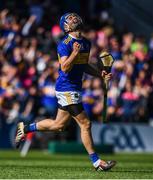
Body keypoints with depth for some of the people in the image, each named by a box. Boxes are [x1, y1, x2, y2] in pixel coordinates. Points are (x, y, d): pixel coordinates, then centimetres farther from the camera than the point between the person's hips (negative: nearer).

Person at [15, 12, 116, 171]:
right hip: (67, 89, -9)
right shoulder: (65, 44, -15)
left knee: (58, 125, 17)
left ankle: (25, 128, 31)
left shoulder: (86, 43, 12)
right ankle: (96, 162, -1)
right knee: (85, 124, -7)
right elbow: (65, 68, -23)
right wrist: (75, 53, -33)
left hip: (74, 88, 9)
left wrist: (100, 74, 11)